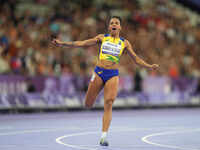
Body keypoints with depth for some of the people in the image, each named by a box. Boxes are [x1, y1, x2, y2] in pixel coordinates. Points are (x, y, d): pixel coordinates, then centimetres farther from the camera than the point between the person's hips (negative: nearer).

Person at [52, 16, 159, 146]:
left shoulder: (124, 43, 10)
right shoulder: (102, 38, 10)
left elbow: (136, 58, 13)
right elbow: (82, 43, 7)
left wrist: (149, 66, -2)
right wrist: (62, 44, 0)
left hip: (113, 75, -1)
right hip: (99, 72, 1)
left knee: (108, 104, -15)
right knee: (88, 105, 0)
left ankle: (104, 136, -16)